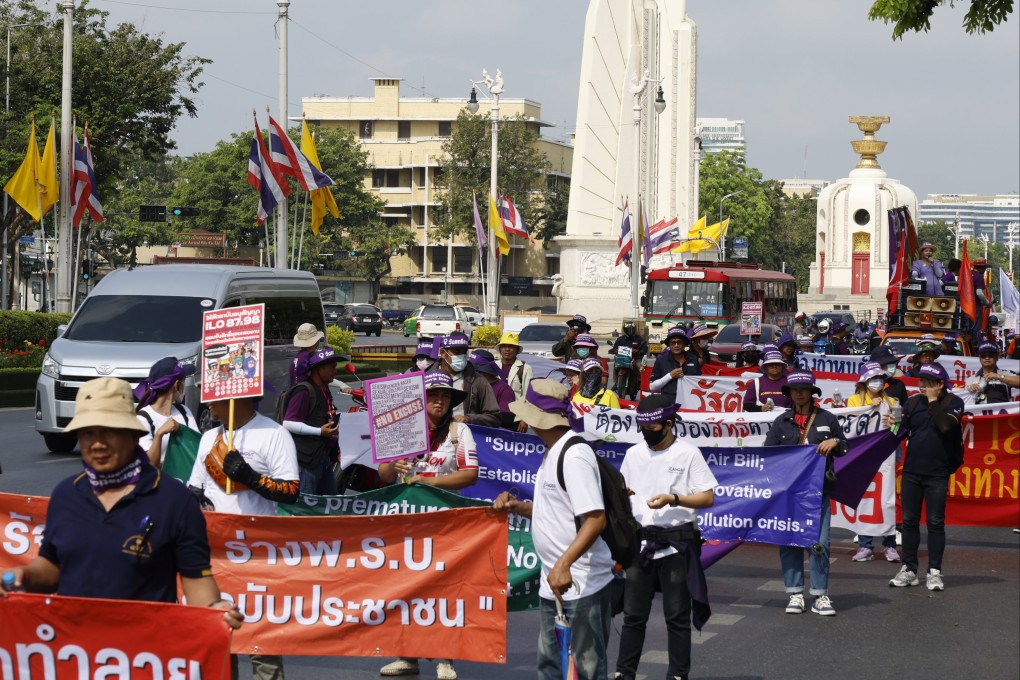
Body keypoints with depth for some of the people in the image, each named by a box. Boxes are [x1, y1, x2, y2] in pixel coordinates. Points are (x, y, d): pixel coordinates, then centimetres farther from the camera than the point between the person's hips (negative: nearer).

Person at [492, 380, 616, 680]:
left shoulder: (574, 454, -17)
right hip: (553, 583, 10)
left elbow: (596, 518, -25)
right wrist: (517, 507, 7)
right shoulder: (553, 452, 14)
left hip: (581, 584, -10)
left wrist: (564, 564, -34)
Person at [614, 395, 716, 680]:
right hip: (640, 542, 4)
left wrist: (673, 499, -20)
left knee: (677, 616, 2)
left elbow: (708, 498, -6)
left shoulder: (688, 453, -4)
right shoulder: (633, 454, 9)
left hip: (676, 545, -4)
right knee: (633, 614, 6)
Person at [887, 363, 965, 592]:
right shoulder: (913, 402, 7)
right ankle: (909, 569, 12)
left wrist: (933, 401, -13)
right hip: (911, 470, 4)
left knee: (935, 522, 0)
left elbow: (946, 425, -21)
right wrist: (893, 425, -12)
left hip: (937, 474, -4)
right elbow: (902, 431, 9)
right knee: (909, 521, 6)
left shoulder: (953, 403, -3)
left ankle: (935, 571, 5)